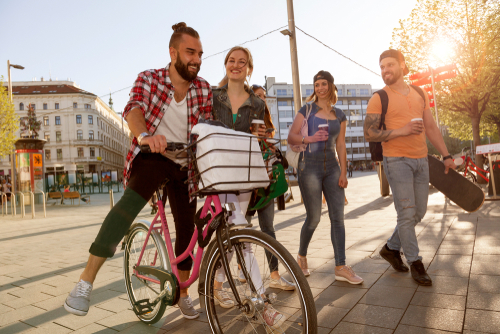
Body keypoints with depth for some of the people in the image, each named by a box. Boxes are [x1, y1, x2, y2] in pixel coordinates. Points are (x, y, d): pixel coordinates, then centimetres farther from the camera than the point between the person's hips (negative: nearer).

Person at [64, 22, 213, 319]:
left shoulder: (204, 89, 4)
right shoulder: (149, 79, -4)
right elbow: (133, 108, -23)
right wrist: (145, 135, -44)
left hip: (184, 164, 4)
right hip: (151, 157, -3)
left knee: (187, 228, 4)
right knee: (130, 204, -32)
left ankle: (182, 292, 25)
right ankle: (86, 282, -22)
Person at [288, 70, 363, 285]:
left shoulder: (339, 115, 13)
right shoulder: (307, 110, 3)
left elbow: (341, 146, 11)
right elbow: (291, 138, -2)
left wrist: (343, 172, 4)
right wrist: (310, 138, -19)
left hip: (332, 168, 4)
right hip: (310, 167, -4)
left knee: (337, 217, 0)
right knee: (314, 218, -1)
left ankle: (341, 267, 6)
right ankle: (301, 256, 24)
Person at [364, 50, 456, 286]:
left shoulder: (419, 94, 13)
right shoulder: (379, 98, -4)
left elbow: (431, 128, 16)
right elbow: (369, 134, -10)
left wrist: (446, 155, 11)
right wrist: (401, 131, -19)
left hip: (421, 160, 6)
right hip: (397, 160, -6)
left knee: (418, 212, 11)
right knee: (407, 213, -4)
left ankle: (391, 248, 29)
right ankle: (415, 263, 11)